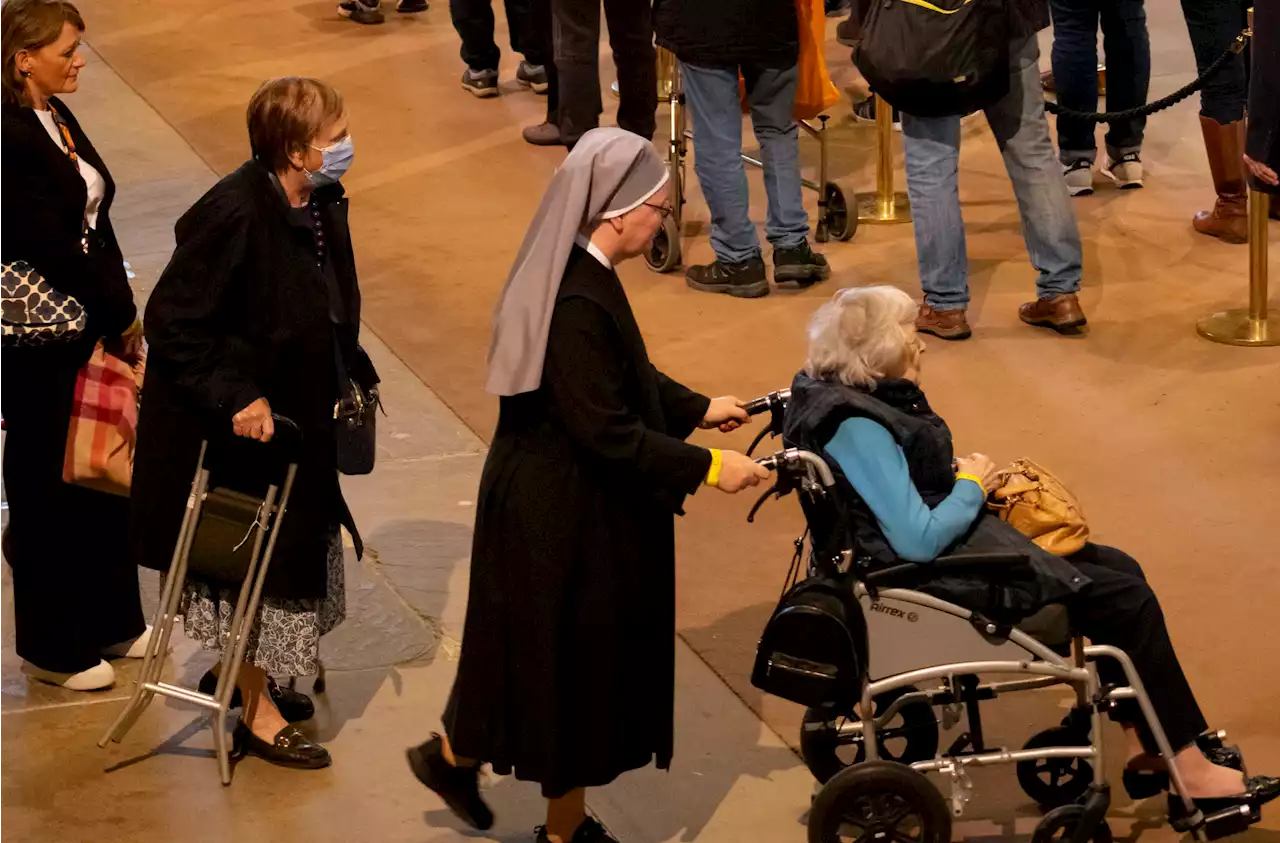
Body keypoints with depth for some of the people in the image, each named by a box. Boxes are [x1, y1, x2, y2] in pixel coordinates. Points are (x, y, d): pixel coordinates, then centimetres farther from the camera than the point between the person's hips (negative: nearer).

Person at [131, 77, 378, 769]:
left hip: (295, 411, 8)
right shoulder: (233, 215, -29)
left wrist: (352, 376, 4)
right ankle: (257, 713, 22)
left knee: (290, 551, 21)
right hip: (238, 425, -8)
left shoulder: (320, 204, -4)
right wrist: (235, 399, -26)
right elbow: (172, 322, -25)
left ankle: (243, 675, 42)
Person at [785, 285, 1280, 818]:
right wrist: (971, 486, -12)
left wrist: (961, 476, 2)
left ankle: (1146, 746, 13)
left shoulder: (841, 390, 5)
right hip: (940, 573, -11)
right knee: (1127, 601, -10)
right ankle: (1190, 774, -2)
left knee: (1119, 570, 12)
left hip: (954, 535, 11)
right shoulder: (855, 428, -26)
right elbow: (919, 541, -29)